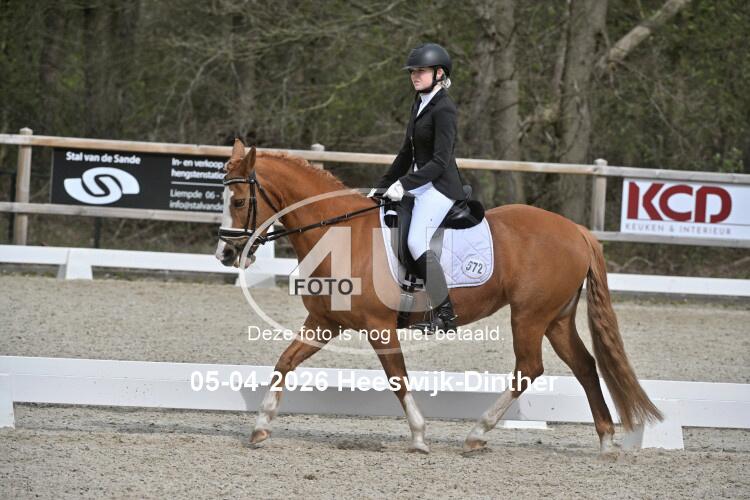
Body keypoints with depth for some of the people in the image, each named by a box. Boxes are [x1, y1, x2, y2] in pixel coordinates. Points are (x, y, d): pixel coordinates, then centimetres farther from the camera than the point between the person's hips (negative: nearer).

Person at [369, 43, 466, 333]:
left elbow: (440, 160, -20)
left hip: (440, 186, -10)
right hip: (420, 183, 10)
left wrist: (404, 184, -26)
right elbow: (407, 152, 21)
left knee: (416, 241, -22)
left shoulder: (443, 109, -13)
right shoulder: (419, 104, 15)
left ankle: (445, 317, -19)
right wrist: (383, 186, 19)